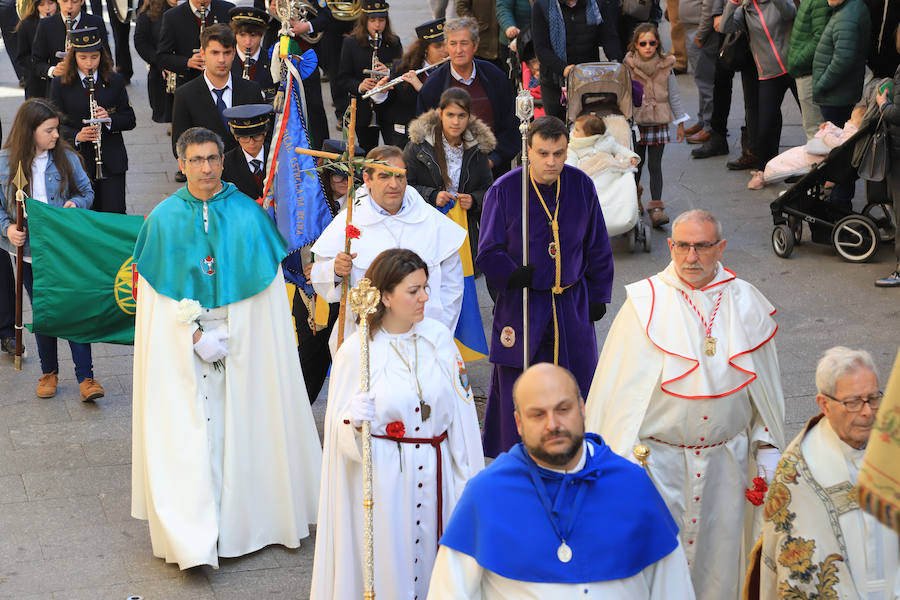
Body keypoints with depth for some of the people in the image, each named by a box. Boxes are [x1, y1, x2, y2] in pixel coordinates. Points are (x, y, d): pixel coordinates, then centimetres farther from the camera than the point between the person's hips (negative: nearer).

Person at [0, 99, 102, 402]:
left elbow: (87, 192, 7)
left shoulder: (66, 157, -3)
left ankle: (86, 377, 2)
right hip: (29, 250, 1)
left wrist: (75, 203, -14)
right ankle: (49, 373, 29)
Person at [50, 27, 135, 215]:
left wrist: (109, 119, -15)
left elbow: (130, 120, 6)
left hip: (112, 162, 1)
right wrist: (76, 136, -20)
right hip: (77, 162, -1)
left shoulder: (115, 81, 5)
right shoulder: (60, 85, 1)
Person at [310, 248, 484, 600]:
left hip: (434, 474, 3)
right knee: (387, 569, 4)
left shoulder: (439, 337, 2)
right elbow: (340, 425, -2)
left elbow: (459, 409, 6)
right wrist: (353, 419, -26)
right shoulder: (356, 350, -7)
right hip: (382, 475, -3)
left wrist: (469, 475, 6)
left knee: (428, 561, 10)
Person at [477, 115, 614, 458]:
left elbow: (598, 248, 11)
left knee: (578, 387, 8)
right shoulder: (504, 190, -9)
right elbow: (489, 253, -4)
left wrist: (598, 297, 10)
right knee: (517, 391, 1)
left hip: (572, 305, 3)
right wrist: (513, 277, -22)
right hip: (520, 305, -3)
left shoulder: (582, 186, 0)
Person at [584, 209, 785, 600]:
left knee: (717, 551, 13)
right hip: (656, 459, -3)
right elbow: (618, 388, -9)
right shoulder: (646, 305, -9)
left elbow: (766, 387, 10)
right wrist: (615, 462, -11)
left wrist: (767, 447, 7)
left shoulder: (746, 304, 0)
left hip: (724, 460, 3)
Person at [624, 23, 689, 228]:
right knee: (636, 163, 10)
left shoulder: (665, 66, -1)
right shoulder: (629, 67, -5)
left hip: (658, 122, 0)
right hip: (635, 122, 0)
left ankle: (656, 207, -2)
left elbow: (674, 96, 6)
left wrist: (680, 123, 9)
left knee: (655, 166, -1)